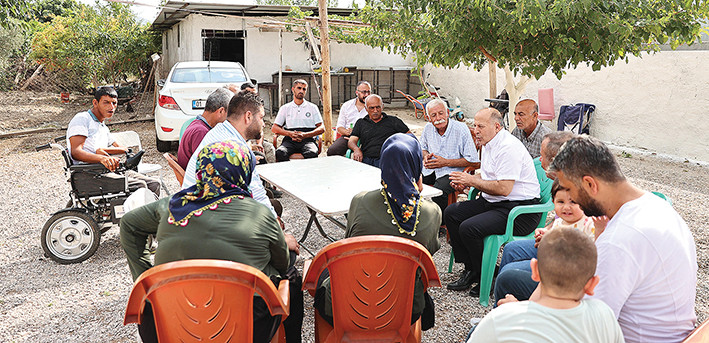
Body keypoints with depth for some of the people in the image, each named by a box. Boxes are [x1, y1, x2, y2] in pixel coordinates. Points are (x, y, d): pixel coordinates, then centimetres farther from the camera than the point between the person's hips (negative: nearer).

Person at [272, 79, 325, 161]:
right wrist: (290, 133, -6)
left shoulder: (312, 107, 18)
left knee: (312, 153, -37)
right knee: (280, 153, -34)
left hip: (308, 140, -1)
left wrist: (305, 135, -8)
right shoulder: (285, 108, 20)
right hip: (290, 140, 1)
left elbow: (322, 128, 10)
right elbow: (274, 128, 14)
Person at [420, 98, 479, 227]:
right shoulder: (428, 128, 5)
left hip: (452, 172, -6)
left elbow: (474, 162, -14)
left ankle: (440, 222, -9)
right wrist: (426, 156, 0)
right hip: (430, 170, 6)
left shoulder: (461, 129, -13)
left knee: (438, 190, -35)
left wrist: (445, 162, -18)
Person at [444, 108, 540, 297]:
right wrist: (465, 181, 5)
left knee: (468, 228, -26)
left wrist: (472, 181, -16)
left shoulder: (508, 147, -20)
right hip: (492, 203, 11)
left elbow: (504, 188, -26)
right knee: (451, 213, 3)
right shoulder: (488, 144, 13)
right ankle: (470, 270, 7)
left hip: (520, 211, -11)